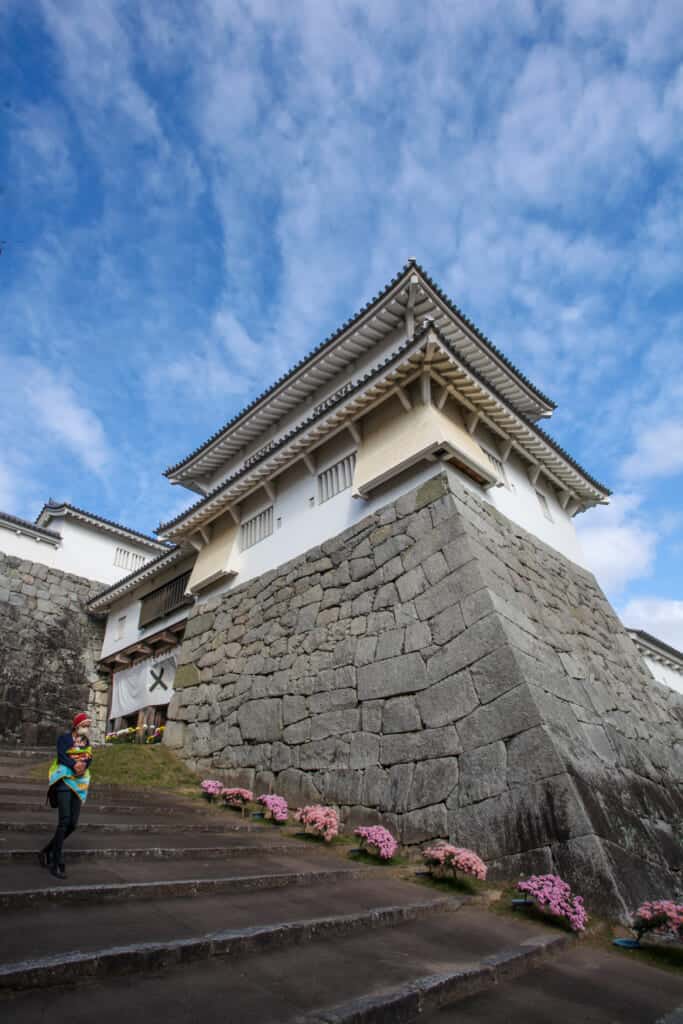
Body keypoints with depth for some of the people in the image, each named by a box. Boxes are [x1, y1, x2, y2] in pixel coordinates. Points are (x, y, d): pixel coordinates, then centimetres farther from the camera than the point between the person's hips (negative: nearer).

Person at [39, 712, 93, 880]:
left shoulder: (86, 742, 15)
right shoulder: (64, 738, 1)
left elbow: (89, 759, 2)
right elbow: (61, 755, -13)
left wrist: (82, 766, -19)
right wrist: (74, 765, -26)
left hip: (78, 783, 6)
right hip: (64, 780, -6)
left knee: (73, 824, 1)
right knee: (64, 821, -15)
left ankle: (47, 851, 22)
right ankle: (57, 864, -8)